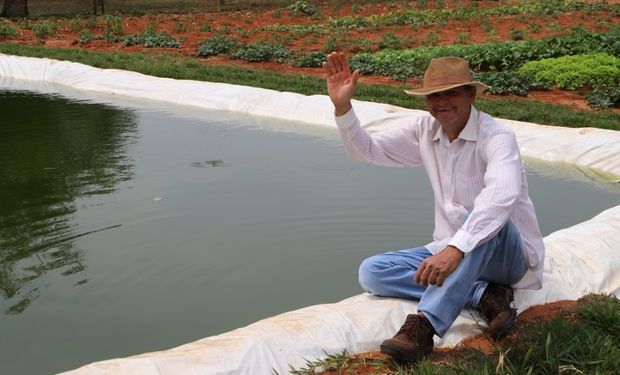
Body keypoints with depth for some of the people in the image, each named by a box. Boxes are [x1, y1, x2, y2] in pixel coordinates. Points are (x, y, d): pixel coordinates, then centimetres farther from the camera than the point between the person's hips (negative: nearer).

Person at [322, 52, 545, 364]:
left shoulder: (497, 138, -20)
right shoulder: (425, 130, 0)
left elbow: (501, 196, -39)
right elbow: (367, 150, 1)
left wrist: (455, 248, -51)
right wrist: (342, 106, -15)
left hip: (507, 254, -5)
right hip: (453, 251, 6)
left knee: (487, 222, -39)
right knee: (371, 272, -13)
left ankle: (424, 324, -41)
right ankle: (485, 295, -18)